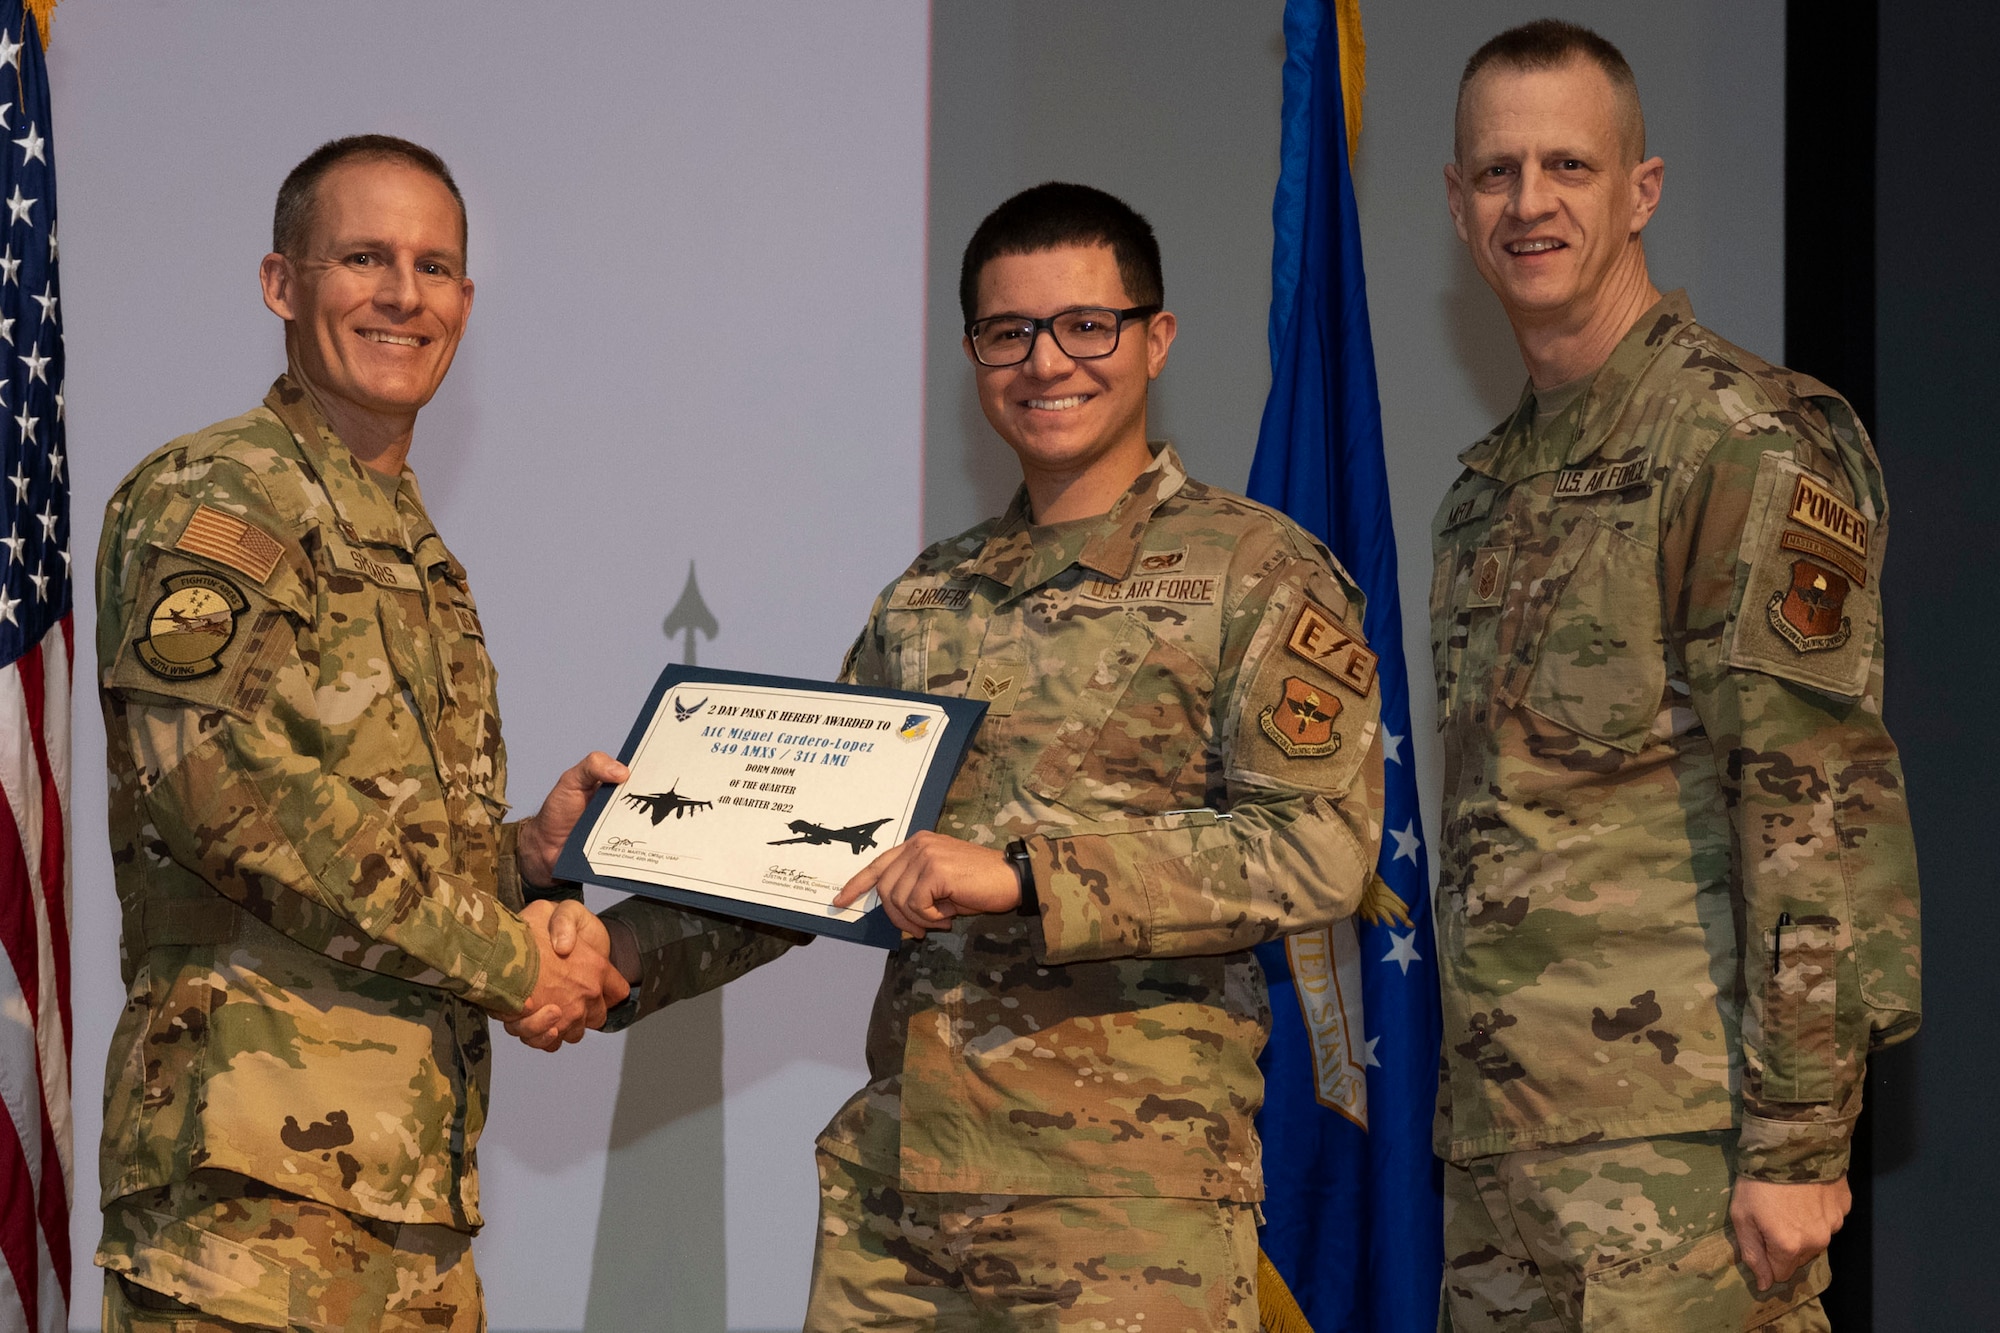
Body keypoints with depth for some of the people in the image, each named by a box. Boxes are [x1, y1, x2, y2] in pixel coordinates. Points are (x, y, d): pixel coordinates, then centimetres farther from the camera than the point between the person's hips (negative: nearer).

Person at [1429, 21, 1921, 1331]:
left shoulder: (1744, 446, -8)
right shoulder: (1491, 486, 18)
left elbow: (1818, 805, -14)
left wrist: (1795, 1144, -18)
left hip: (1678, 1143, -8)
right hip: (1500, 1146, 8)